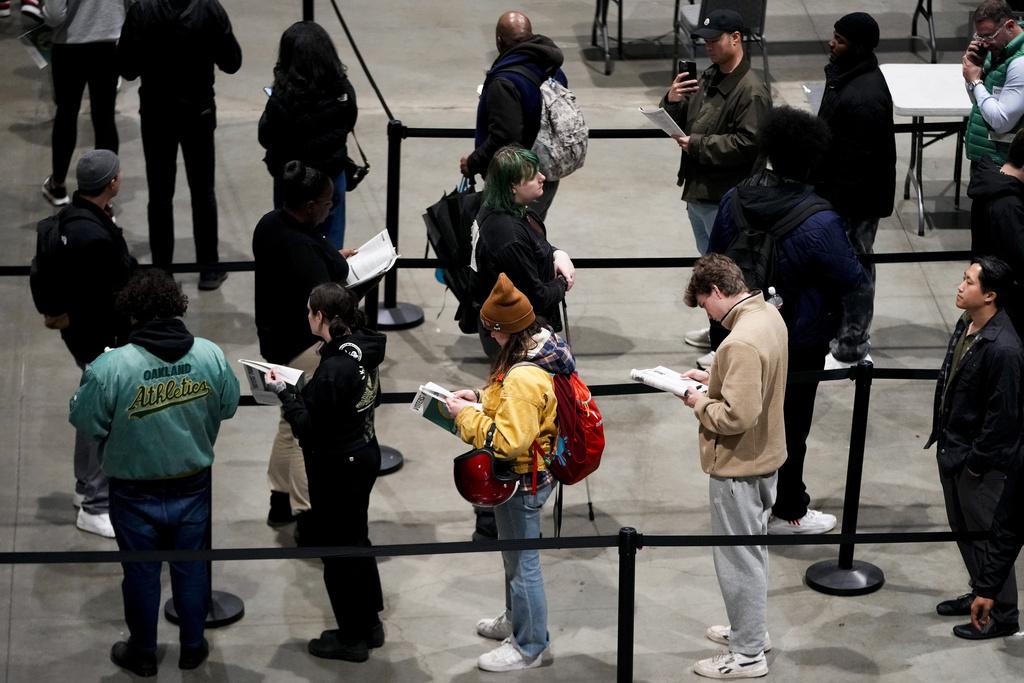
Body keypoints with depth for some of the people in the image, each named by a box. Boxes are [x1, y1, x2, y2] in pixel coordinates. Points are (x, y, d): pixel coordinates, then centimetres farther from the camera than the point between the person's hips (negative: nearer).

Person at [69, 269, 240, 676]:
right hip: (194, 487, 2)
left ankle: (143, 654, 34)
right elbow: (229, 406, 0)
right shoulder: (211, 355, -14)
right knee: (192, 570, 21)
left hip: (137, 494, -2)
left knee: (141, 574, 17)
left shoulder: (111, 367, -25)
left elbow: (84, 421, -14)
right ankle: (192, 648, 37)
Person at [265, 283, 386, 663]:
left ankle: (352, 638, 18)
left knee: (337, 548, 6)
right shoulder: (363, 352, -1)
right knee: (356, 540, 22)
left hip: (337, 468, -9)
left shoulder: (333, 368, -27)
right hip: (365, 456, 9)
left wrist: (283, 393, -13)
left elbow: (308, 428, -24)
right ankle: (369, 624, 34)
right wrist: (306, 391, 10)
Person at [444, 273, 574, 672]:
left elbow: (507, 440, -32)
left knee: (522, 562, 5)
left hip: (521, 480, -10)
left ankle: (528, 647, 20)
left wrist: (466, 416, -21)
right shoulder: (544, 351, 0)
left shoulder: (524, 378, -32)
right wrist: (482, 399, 5)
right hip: (532, 471, 10)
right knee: (515, 555, 27)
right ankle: (516, 620, 45)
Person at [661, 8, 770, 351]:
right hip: (699, 189, 9)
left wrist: (697, 144, -22)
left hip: (725, 197, -9)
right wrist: (672, 101, -7)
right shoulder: (707, 78, 11)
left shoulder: (751, 91, -18)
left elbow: (747, 143, -24)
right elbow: (679, 122, 16)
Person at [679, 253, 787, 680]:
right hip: (764, 456, 10)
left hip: (738, 467, -10)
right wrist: (713, 378, 8)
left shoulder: (740, 342, -30)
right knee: (752, 549, 23)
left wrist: (700, 404, -15)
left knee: (738, 559, 3)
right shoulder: (768, 315, 1)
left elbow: (737, 416, -32)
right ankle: (752, 629, 38)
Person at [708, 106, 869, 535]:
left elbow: (714, 260, 3)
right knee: (790, 425, 13)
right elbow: (854, 283, -20)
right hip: (798, 344, -5)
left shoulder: (735, 200, -11)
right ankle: (787, 512, 28)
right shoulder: (819, 222, -29)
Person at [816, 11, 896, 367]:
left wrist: (837, 206, -21)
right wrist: (824, 191, 21)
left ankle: (852, 348, 16)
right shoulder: (848, 74, 2)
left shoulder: (864, 98, -31)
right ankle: (839, 330, 39)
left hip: (855, 200, -10)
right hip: (838, 190, 10)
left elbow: (857, 163, -27)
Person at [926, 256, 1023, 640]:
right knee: (963, 529, 23)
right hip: (952, 450, 9)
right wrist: (942, 436, 15)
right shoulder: (966, 325, 0)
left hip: (982, 462, -9)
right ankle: (980, 594, 40)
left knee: (987, 536, 5)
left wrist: (977, 461, -17)